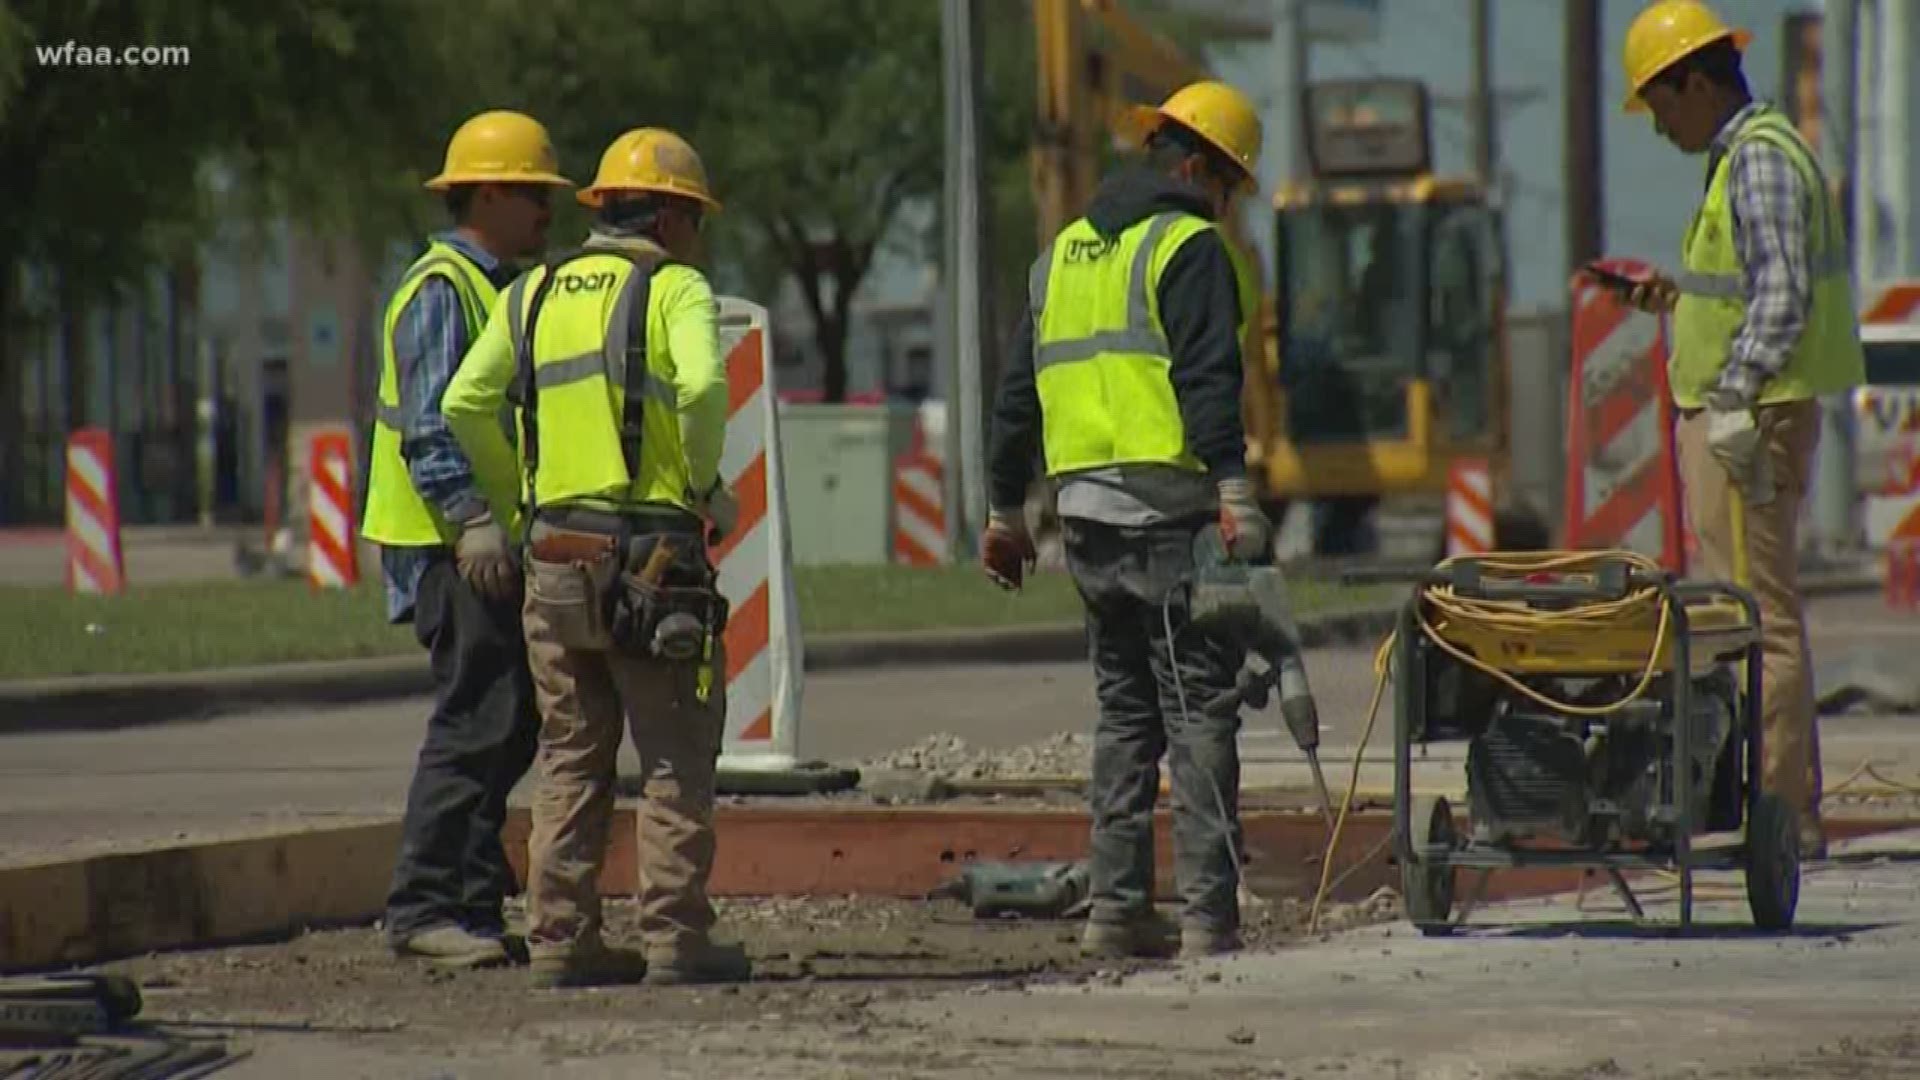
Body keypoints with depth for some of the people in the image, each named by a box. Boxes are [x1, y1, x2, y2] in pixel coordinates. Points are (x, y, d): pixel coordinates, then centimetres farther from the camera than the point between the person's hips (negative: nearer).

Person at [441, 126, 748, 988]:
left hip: (556, 556, 5)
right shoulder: (675, 289, -3)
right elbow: (703, 386, -22)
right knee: (676, 761, 2)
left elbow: (464, 407, 6)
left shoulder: (534, 294, 13)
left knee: (570, 761, 11)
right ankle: (676, 939, -1)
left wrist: (531, 483, 15)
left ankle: (560, 939, 9)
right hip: (652, 553, -5)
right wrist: (709, 486, -8)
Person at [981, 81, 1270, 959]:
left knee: (1124, 711, 15)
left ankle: (1115, 908, 12)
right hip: (1168, 513, -7)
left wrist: (1005, 509, 28)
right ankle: (1208, 917, -10)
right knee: (1199, 713, -6)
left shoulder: (1063, 252, 19)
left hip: (1086, 513, 7)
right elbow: (1207, 381, -18)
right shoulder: (1188, 249, -6)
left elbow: (1019, 391, 22)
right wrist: (1234, 493, -23)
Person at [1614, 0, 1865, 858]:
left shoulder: (1760, 159, -13)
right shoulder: (1745, 154, 18)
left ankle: (1780, 814, -9)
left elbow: (1784, 293, -21)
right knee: (1751, 616, 12)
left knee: (1760, 616, -9)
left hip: (1754, 413, -11)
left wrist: (1734, 398, -23)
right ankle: (1779, 808, 15)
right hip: (1729, 412, 11)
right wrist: (1680, 295, 19)